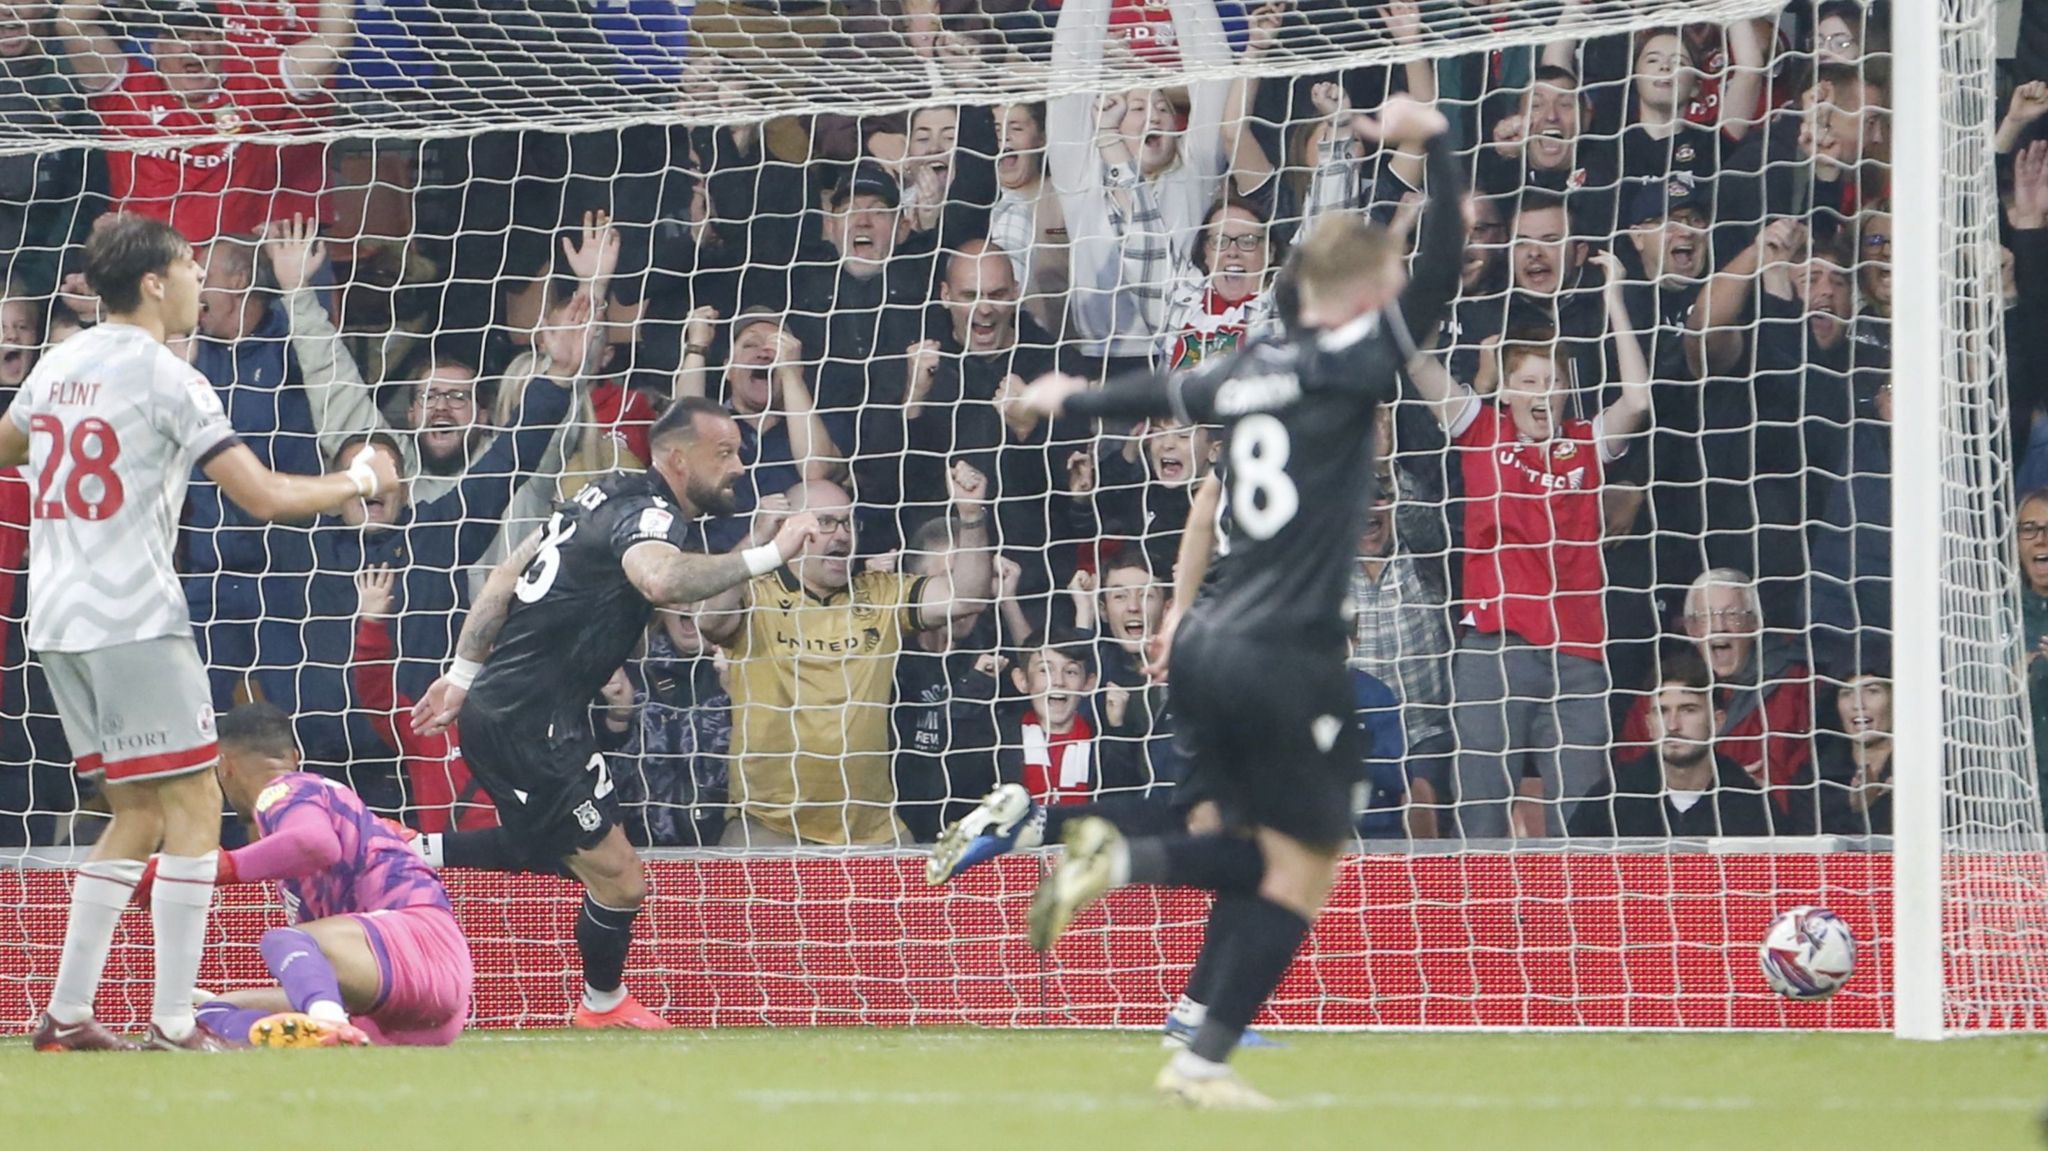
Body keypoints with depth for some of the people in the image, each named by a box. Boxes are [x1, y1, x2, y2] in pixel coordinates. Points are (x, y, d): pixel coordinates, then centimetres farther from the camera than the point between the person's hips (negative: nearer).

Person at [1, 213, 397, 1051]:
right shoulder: (167, 378, -10)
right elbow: (266, 497, -14)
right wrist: (361, 481, 2)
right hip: (134, 619, -8)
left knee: (137, 816, 14)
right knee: (193, 806, -4)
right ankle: (174, 1023, -10)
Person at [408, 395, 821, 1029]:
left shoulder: (610, 493, 13)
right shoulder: (650, 513, -17)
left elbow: (507, 575, 18)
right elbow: (660, 579, -42)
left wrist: (462, 677, 21)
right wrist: (768, 555, -37)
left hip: (495, 708, 10)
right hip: (533, 723, -10)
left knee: (547, 850, 30)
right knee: (618, 881, -1)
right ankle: (605, 1004, 22)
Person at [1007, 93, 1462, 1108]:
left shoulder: (1252, 370, 10)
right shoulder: (1348, 367, -9)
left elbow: (1161, 393, 29)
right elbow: (1441, 271, -15)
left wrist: (1072, 400, 48)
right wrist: (1436, 149, -13)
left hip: (1208, 646, 8)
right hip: (1288, 662, -8)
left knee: (1269, 858, 19)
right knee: (1302, 872, 4)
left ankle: (1118, 861, -1)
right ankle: (1206, 1060, 2)